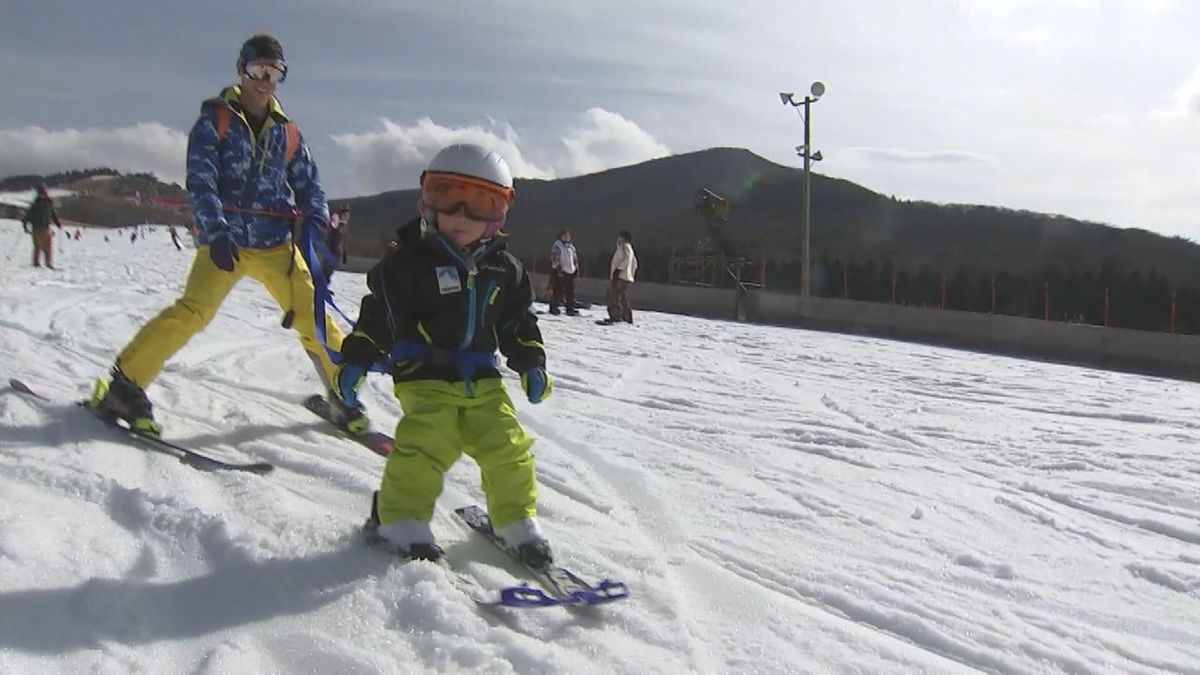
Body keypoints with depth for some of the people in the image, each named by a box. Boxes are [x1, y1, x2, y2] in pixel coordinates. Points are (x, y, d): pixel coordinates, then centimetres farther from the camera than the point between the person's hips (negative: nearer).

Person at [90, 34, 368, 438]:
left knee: (313, 318, -3)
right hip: (224, 243, -3)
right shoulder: (215, 119, 2)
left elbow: (308, 184, 17)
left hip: (276, 245, 3)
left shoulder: (286, 131, 12)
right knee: (192, 312, -20)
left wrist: (316, 222, -3)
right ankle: (124, 387, -9)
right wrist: (215, 231, -22)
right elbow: (201, 180, -8)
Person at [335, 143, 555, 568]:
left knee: (507, 446, 0)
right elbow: (378, 314, -7)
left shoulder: (504, 269, 8)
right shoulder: (408, 261, -6)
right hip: (425, 377, -4)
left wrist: (531, 365, 9)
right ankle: (400, 520, 1)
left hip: (483, 378, 5)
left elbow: (518, 323, 16)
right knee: (428, 445, -18)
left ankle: (517, 520, 17)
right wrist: (355, 361, -12)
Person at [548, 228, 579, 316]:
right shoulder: (557, 246, -5)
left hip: (570, 272, 7)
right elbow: (554, 259, -12)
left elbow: (575, 259, 24)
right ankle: (553, 308, 4)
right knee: (558, 291, -6)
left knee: (570, 292, 6)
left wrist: (577, 269, 18)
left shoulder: (571, 247, 18)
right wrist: (558, 270, -18)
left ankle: (570, 309, 13)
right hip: (560, 273, -7)